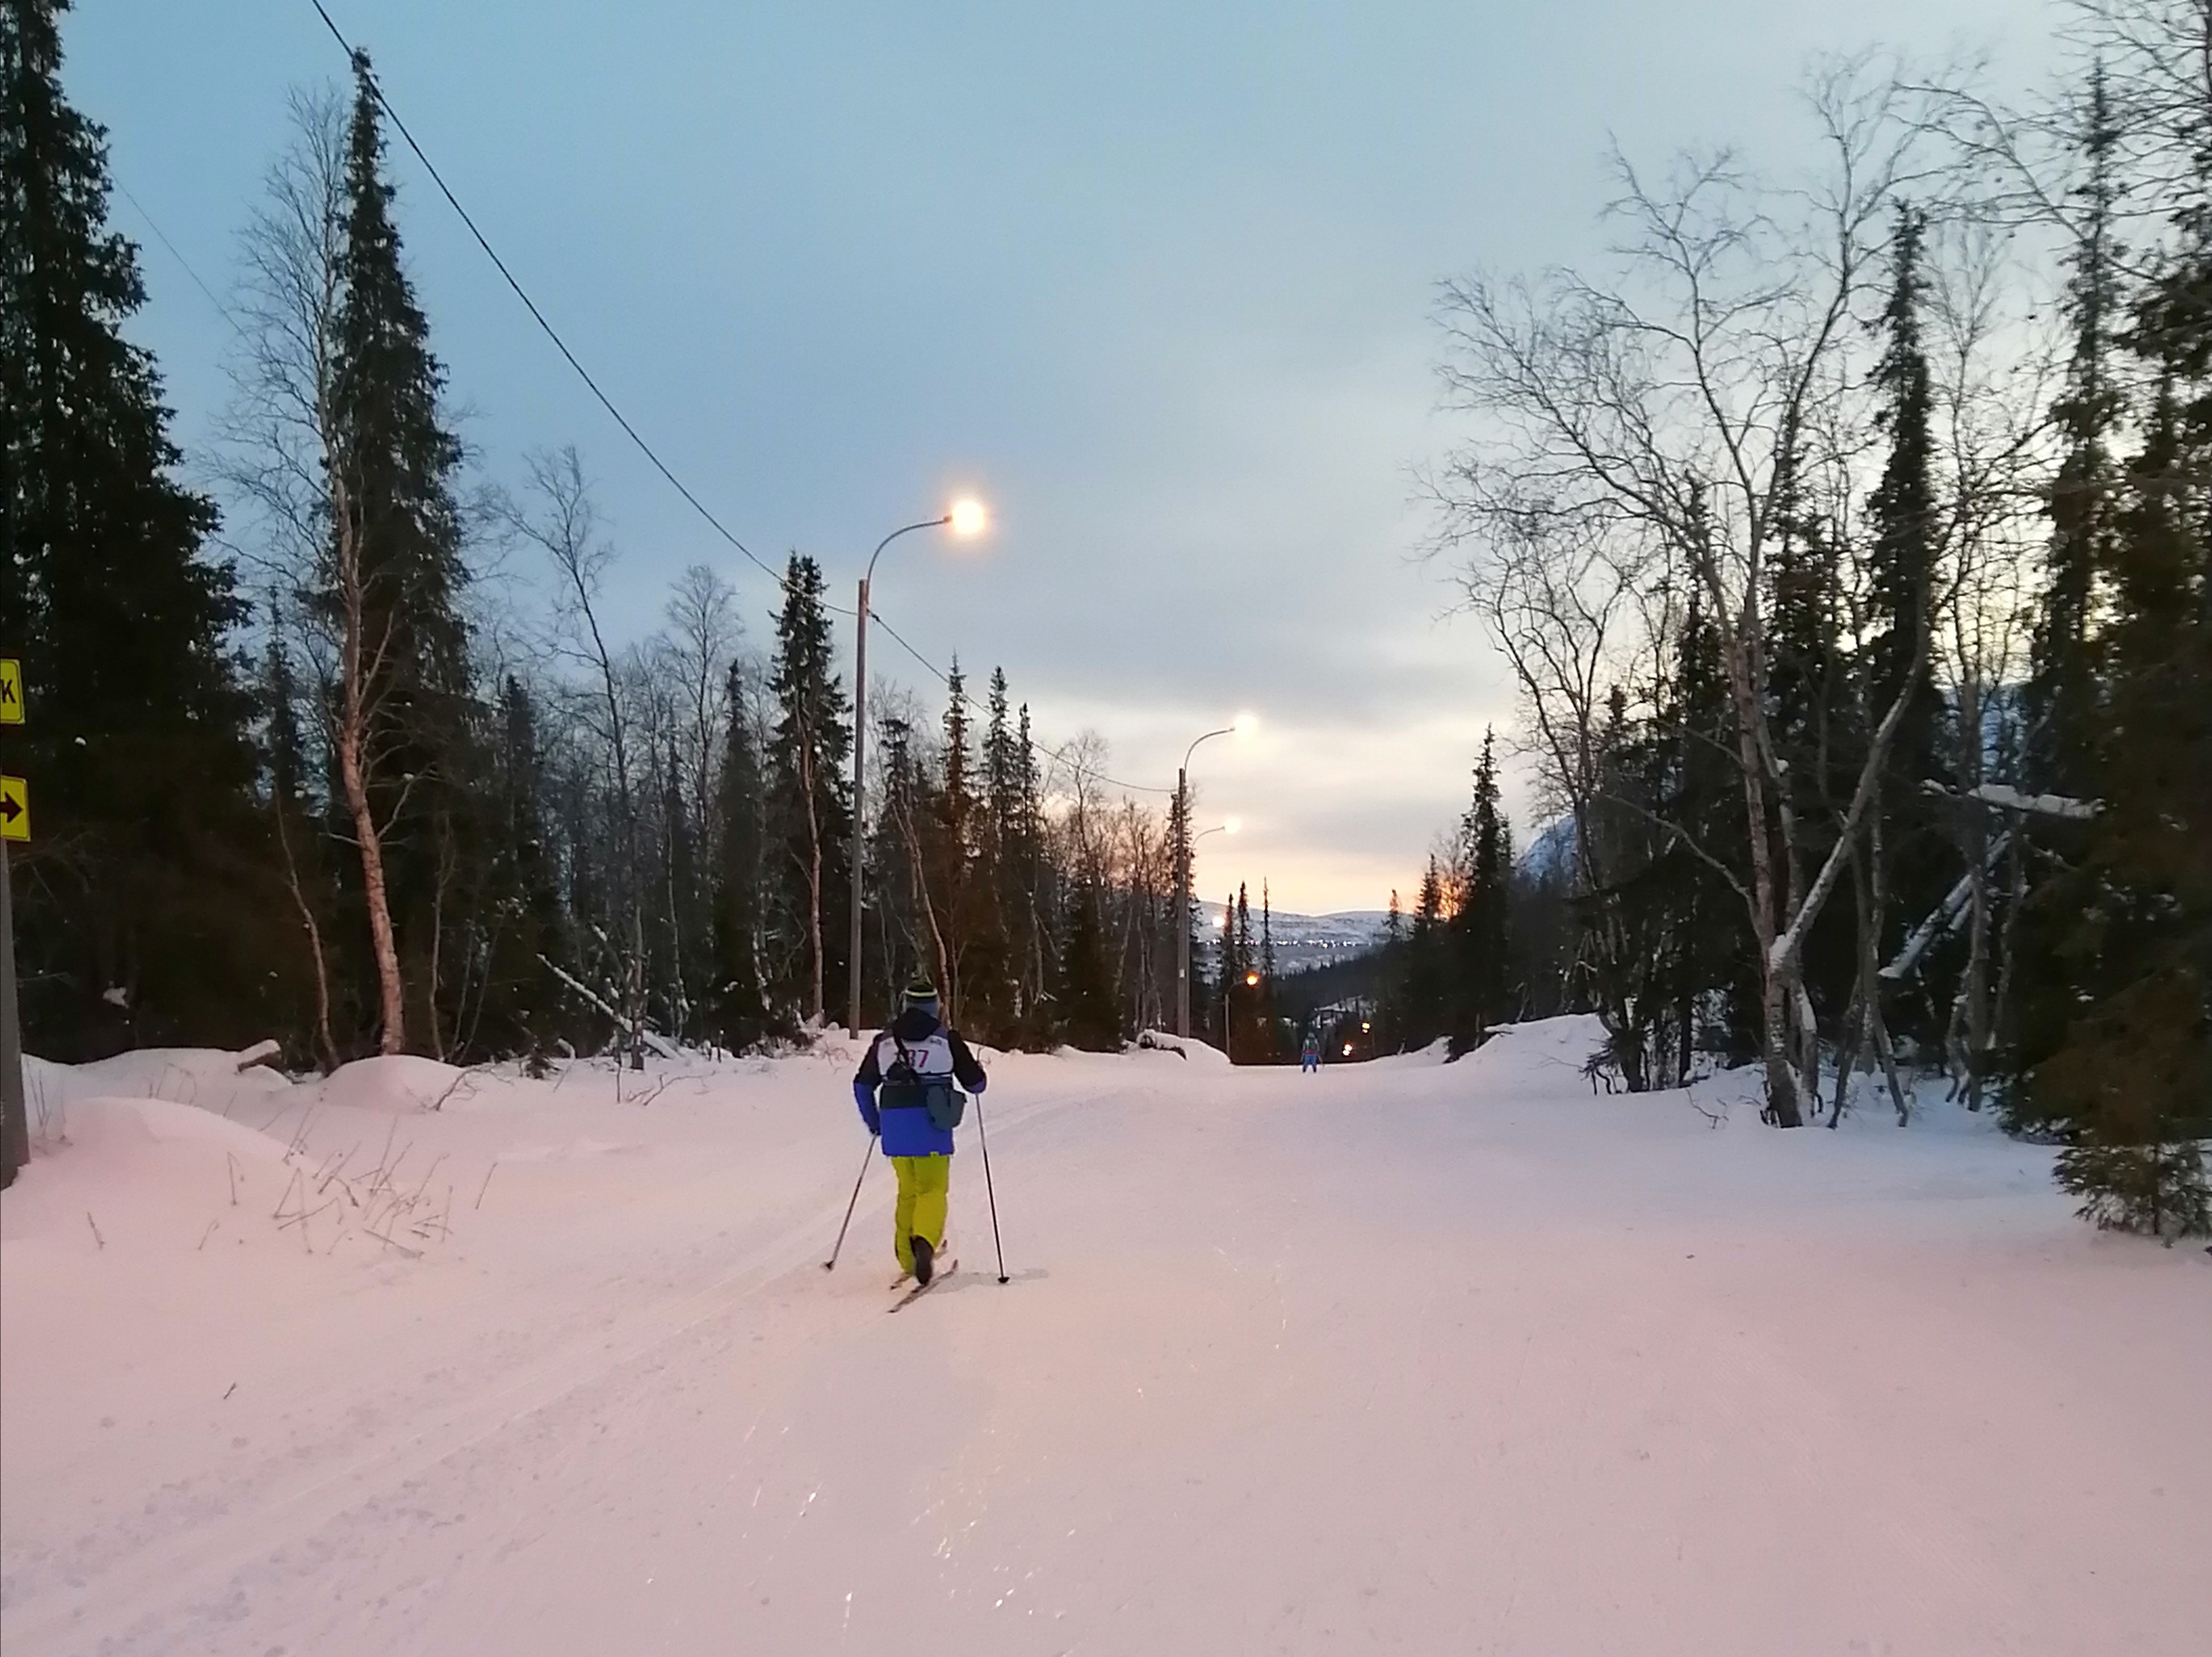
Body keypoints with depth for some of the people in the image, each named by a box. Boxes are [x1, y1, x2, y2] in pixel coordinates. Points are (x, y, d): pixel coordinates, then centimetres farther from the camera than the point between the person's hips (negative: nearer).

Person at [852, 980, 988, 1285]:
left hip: (894, 1125, 3)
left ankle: (908, 1259, 19)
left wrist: (874, 1123, 32)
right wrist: (975, 1072, 31)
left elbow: (862, 1085, 19)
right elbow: (976, 1083, 8)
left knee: (908, 1190, 19)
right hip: (931, 1123, -3)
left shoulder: (885, 1041, 13)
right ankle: (924, 1240, -25)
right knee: (933, 1189, 2)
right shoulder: (947, 1040, 4)